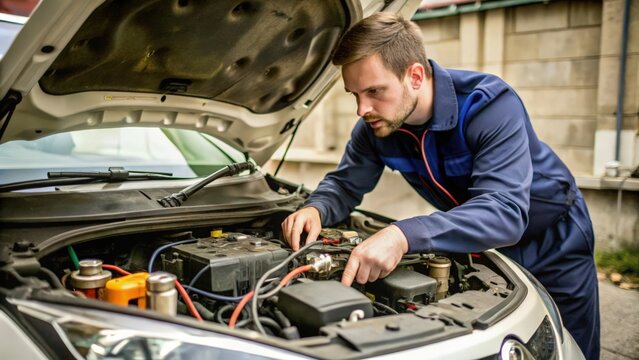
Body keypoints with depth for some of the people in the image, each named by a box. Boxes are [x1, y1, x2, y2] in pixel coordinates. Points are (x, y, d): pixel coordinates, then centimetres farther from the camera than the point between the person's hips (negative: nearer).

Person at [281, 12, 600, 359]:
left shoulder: (491, 105, -35)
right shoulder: (375, 126, -18)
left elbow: (505, 212, -44)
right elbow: (344, 184, -6)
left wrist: (404, 236, -58)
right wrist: (315, 209, -31)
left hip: (552, 242, -3)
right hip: (480, 248, 4)